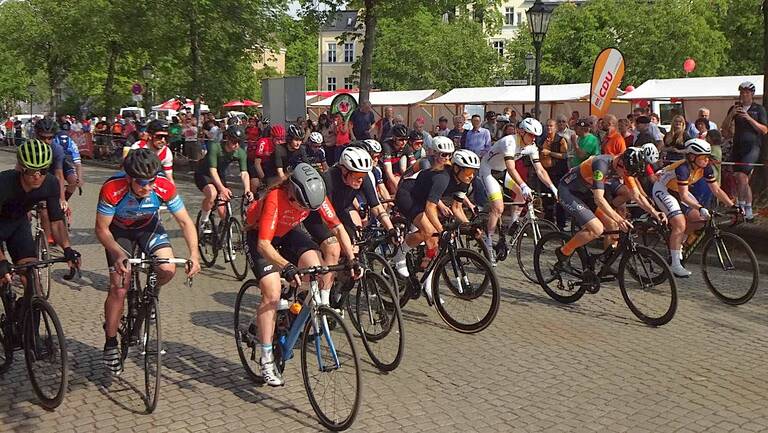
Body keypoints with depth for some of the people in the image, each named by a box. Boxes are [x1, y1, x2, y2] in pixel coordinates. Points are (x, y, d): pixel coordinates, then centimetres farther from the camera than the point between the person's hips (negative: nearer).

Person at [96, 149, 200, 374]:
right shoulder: (113, 189, -36)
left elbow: (185, 222, -21)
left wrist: (194, 254, -34)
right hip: (119, 230, -2)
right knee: (119, 288, -11)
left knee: (168, 269, -23)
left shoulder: (164, 187, -30)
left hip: (148, 226, 2)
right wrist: (119, 255, -42)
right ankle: (110, 344, 7)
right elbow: (102, 229, -26)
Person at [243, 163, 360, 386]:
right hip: (260, 236, -4)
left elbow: (337, 228, -16)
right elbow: (264, 244, -41)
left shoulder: (316, 195, -24)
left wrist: (353, 259, -26)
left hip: (287, 233, 4)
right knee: (272, 293, -18)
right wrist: (287, 267, -56)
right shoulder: (275, 199, -38)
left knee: (317, 268, -25)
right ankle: (266, 361, -10)